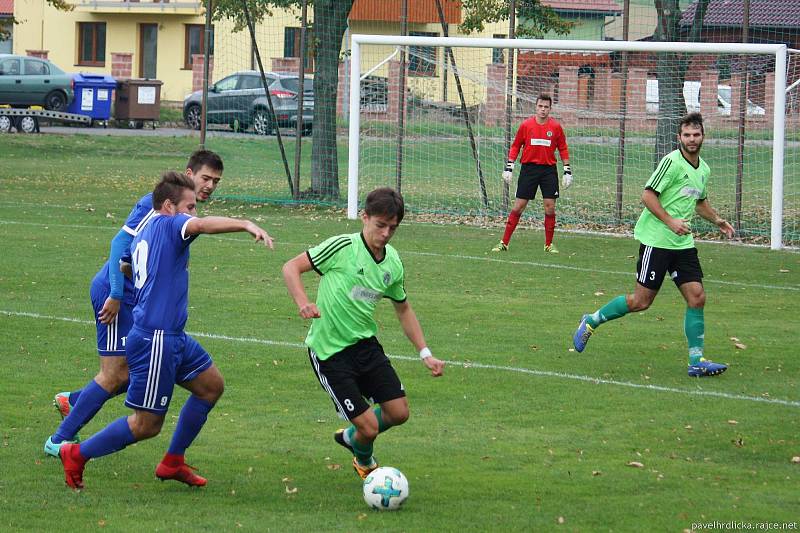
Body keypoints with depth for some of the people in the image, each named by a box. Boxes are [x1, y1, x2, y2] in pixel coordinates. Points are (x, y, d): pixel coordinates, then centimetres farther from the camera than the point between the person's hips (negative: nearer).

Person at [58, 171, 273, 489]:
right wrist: (247, 225, -44)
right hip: (156, 340, -10)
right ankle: (77, 455, 9)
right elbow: (203, 225, -32)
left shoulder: (143, 234, 16)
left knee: (211, 385, 19)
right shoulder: (168, 224, -11)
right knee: (146, 425, -3)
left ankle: (173, 462, 25)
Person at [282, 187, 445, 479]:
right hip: (329, 351, -6)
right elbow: (291, 267, -14)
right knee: (369, 426, -8)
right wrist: (304, 303, -30)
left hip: (365, 344, 6)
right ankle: (364, 462, 29)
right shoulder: (343, 247, -16)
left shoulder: (393, 264, 3)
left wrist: (425, 353, 15)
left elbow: (403, 309, 18)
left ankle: (351, 436, 34)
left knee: (398, 412, 3)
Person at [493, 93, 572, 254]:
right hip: (529, 168, -1)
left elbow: (563, 149, 9)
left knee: (550, 207, -2)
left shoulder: (556, 127, 1)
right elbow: (515, 146, 7)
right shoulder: (526, 125, -1)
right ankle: (504, 243, 2)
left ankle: (549, 245, 11)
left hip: (549, 170, 1)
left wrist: (567, 171, 6)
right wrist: (509, 167, 2)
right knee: (518, 206, -3)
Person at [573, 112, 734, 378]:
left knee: (697, 296, -4)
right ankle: (592, 321, 18)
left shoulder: (704, 170, 13)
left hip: (683, 243, 7)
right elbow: (648, 195, -16)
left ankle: (696, 361, 1)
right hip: (656, 240, -7)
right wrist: (670, 221, -24)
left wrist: (718, 220, 18)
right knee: (641, 301, -3)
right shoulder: (672, 162, -12)